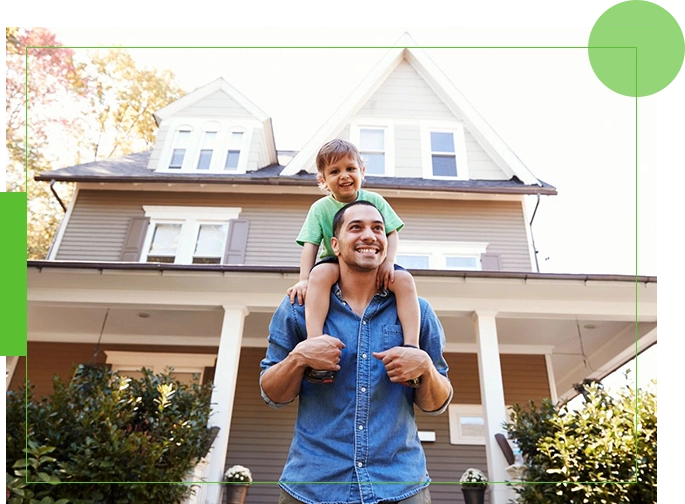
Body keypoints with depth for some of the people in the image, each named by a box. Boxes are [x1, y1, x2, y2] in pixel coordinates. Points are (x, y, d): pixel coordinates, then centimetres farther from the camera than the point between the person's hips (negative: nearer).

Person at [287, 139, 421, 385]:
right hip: (336, 263, -1)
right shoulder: (320, 208, -2)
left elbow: (392, 233, -1)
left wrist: (389, 261, -20)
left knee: (404, 279, -26)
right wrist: (304, 279, -22)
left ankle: (411, 346, -30)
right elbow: (310, 245, -8)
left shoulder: (375, 200, 1)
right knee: (320, 273, -35)